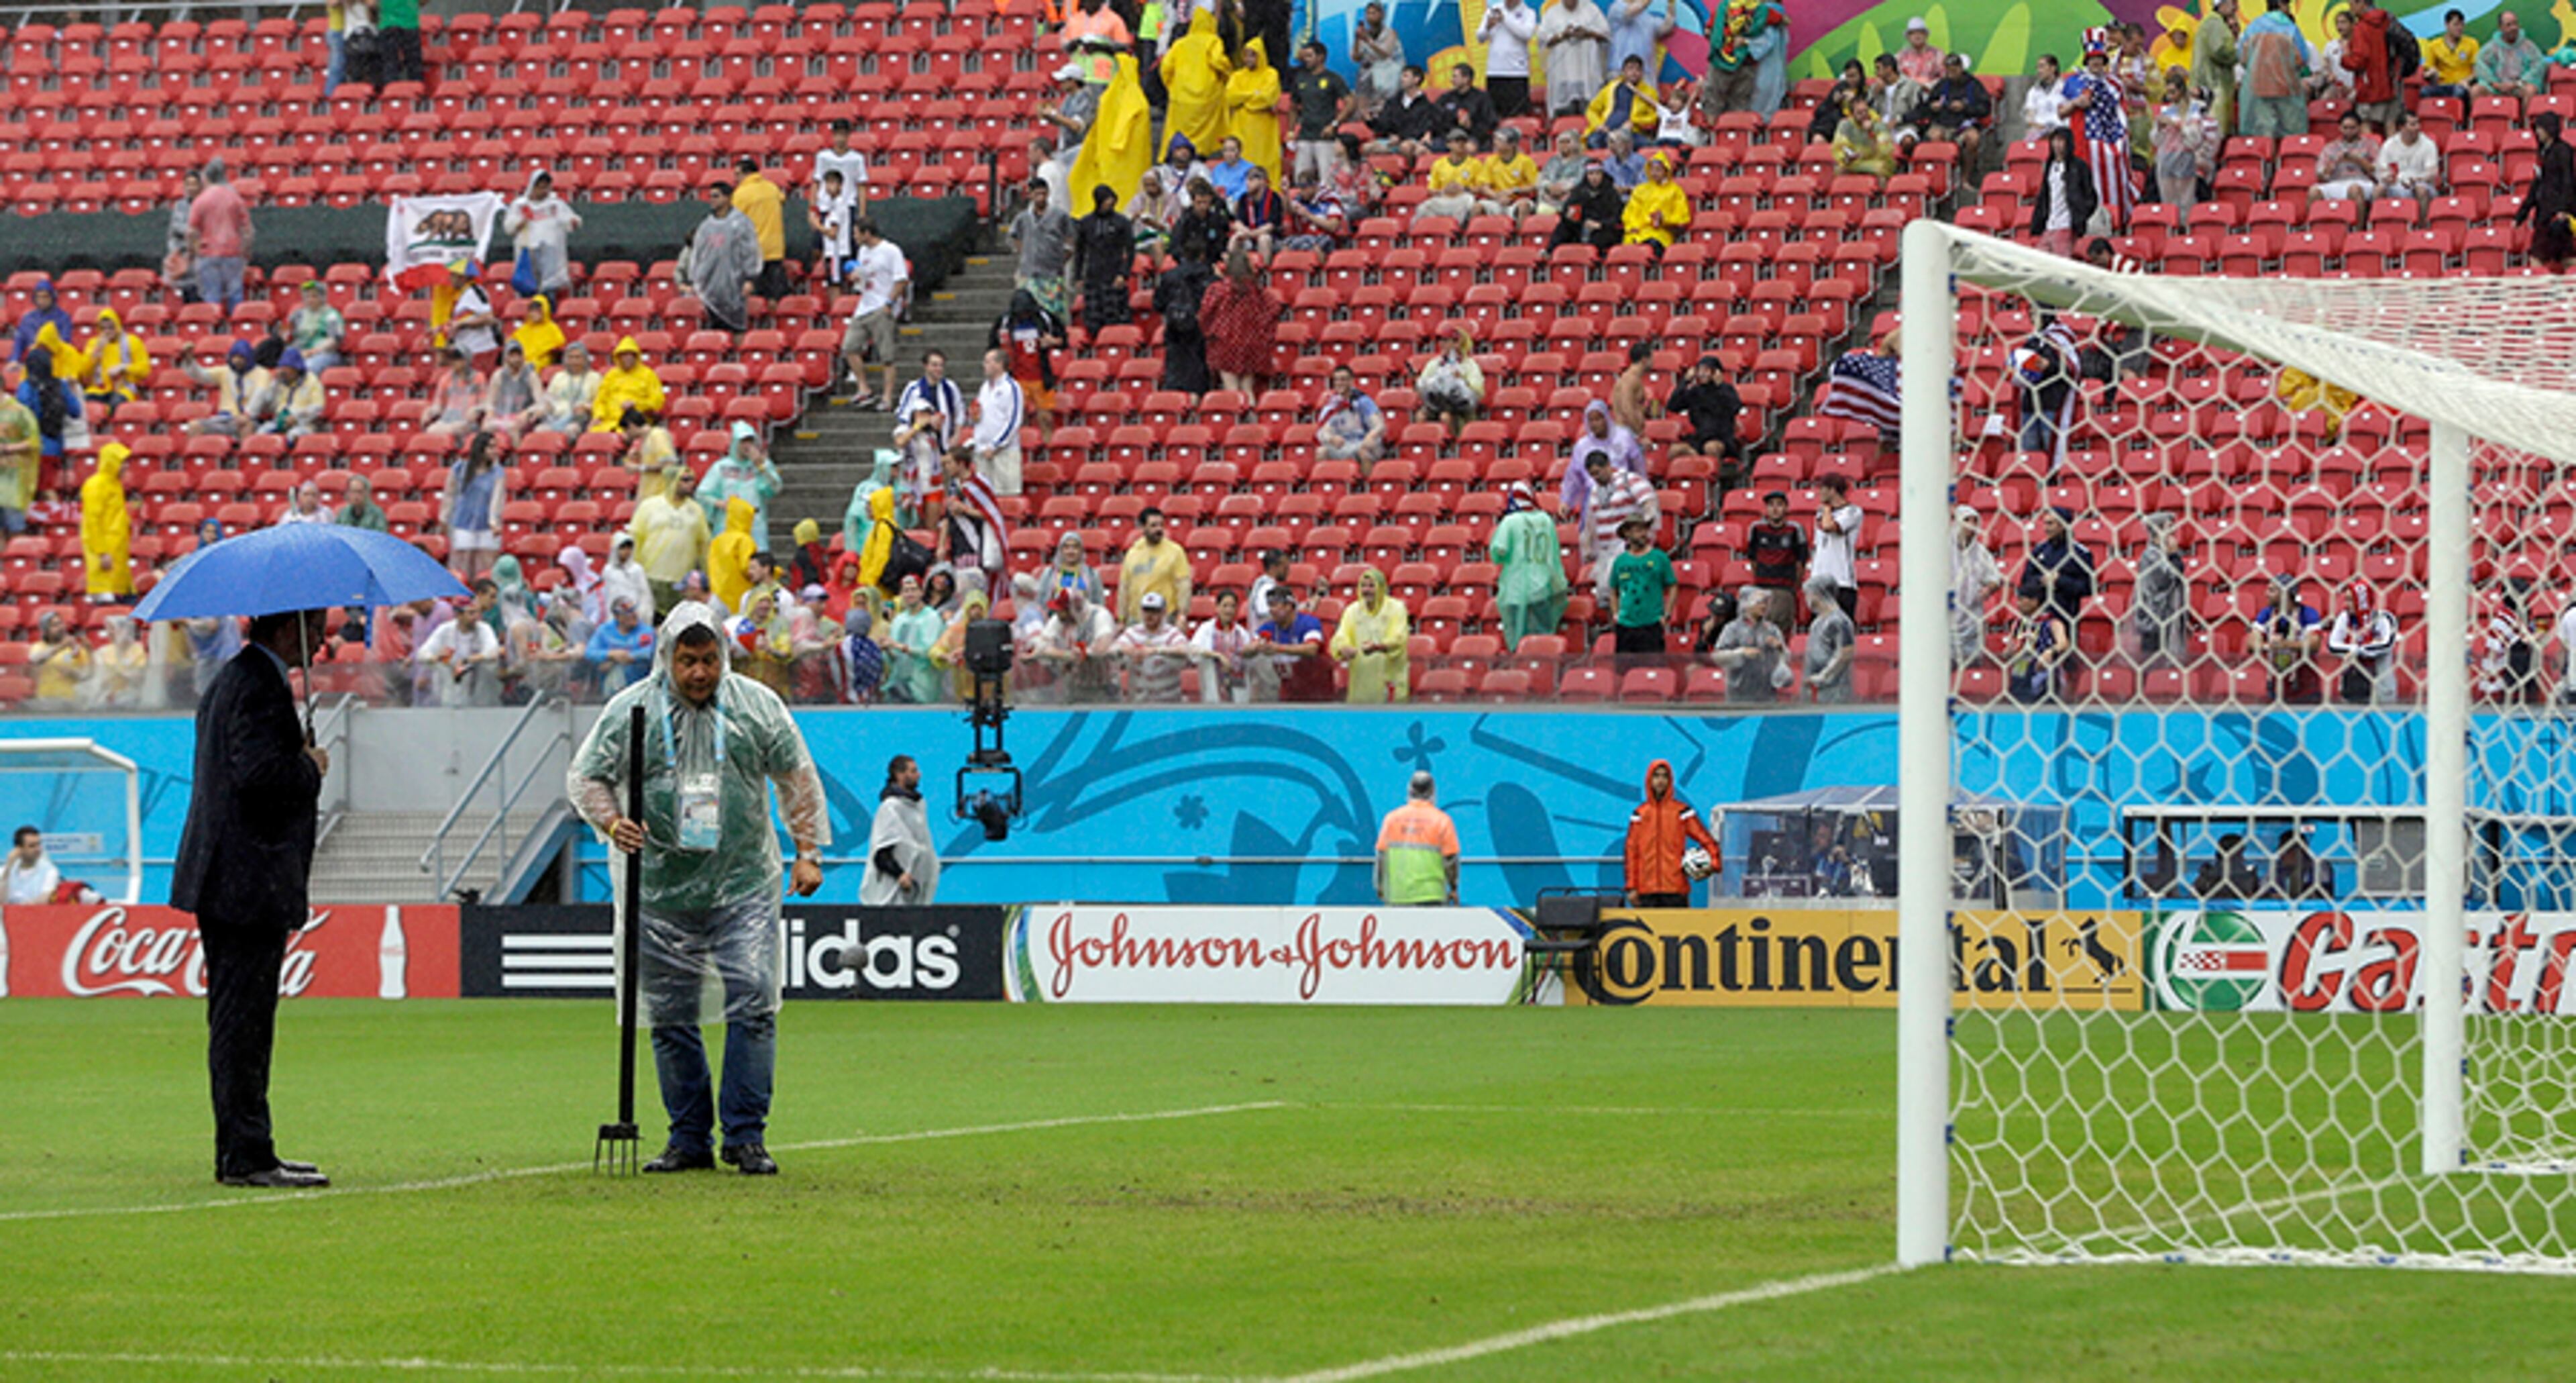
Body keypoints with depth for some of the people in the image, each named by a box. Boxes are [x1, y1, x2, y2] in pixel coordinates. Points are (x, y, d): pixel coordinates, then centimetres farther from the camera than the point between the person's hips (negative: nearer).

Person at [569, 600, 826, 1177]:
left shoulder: (758, 706, 4)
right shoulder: (630, 711, 0)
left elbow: (797, 778, 11)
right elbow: (586, 777, 6)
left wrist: (808, 852, 8)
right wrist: (611, 821, -14)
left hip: (745, 885, 0)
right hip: (662, 888, 0)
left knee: (754, 1004, -10)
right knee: (671, 1016, 4)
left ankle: (745, 1136, -5)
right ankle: (689, 1139, 13)